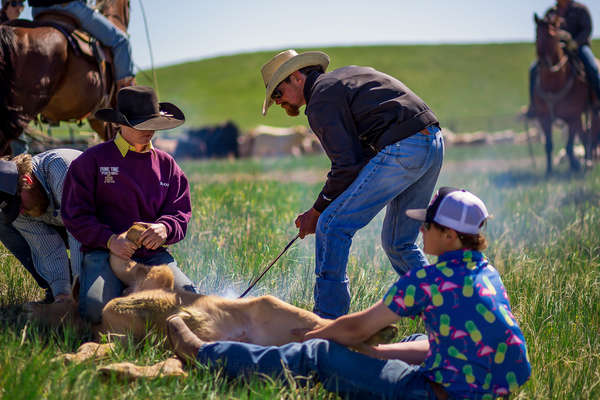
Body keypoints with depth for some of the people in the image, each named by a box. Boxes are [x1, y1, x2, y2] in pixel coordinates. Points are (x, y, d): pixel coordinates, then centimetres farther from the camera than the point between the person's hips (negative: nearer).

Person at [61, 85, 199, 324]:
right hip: (104, 252, -3)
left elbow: (181, 212, 12)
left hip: (153, 253, 3)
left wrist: (165, 228, -13)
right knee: (96, 309, -30)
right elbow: (76, 215, 0)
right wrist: (109, 239, -16)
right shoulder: (93, 160, 4)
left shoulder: (166, 164, 16)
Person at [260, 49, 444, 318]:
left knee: (332, 226, -5)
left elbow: (347, 165, -9)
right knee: (398, 243, 19)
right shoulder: (345, 75, 26)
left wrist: (317, 211, 3)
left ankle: (328, 318, -5)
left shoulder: (320, 101, -3)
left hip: (402, 150, -10)